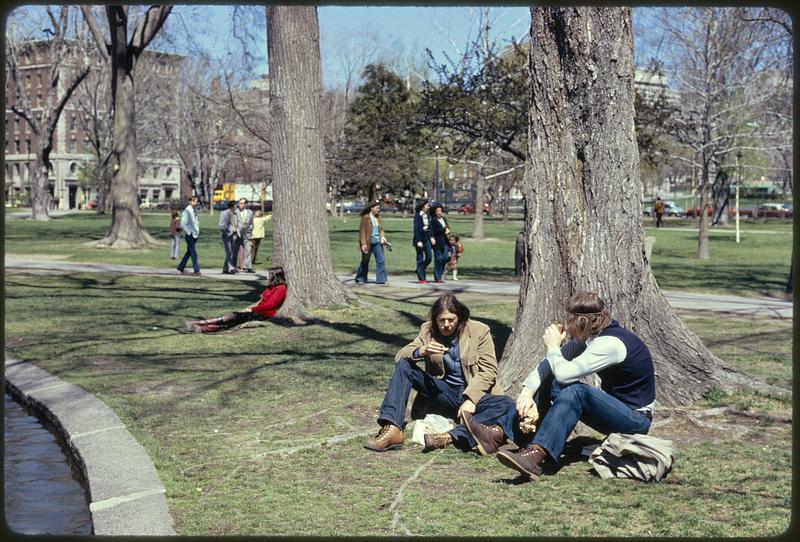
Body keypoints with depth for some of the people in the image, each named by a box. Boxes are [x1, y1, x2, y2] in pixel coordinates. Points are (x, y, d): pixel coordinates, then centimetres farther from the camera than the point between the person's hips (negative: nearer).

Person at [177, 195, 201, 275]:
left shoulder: (195, 210, 11)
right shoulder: (187, 210, -13)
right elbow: (183, 224, -17)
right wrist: (189, 233, -14)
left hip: (195, 235, 8)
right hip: (189, 235, -8)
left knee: (189, 252, 15)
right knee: (193, 253, -10)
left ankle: (181, 267, 27)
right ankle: (196, 270, -11)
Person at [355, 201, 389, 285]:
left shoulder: (379, 218, 10)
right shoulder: (365, 218, -8)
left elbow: (381, 229, 12)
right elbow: (362, 231, -11)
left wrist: (382, 237, -8)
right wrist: (363, 243, -17)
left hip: (377, 243, 5)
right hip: (368, 243, -5)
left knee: (381, 260, -4)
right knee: (365, 262, 6)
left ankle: (381, 280, -2)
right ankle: (360, 279, 20)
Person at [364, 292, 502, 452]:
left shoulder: (480, 331, -3)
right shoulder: (428, 330, 4)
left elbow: (488, 371, -8)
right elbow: (399, 357, -2)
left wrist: (470, 399, -23)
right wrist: (421, 351, -24)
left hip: (474, 393, -3)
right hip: (445, 392, 3)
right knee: (404, 365, -16)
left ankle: (451, 436, -49)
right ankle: (392, 429, -30)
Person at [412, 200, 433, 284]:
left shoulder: (427, 215, 10)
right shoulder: (417, 216, -11)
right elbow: (416, 229, -15)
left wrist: (431, 237, 2)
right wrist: (418, 241, -19)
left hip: (426, 239, 7)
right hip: (419, 239, -7)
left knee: (429, 257, 3)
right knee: (420, 259, 0)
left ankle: (419, 271, 25)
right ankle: (421, 278, 6)